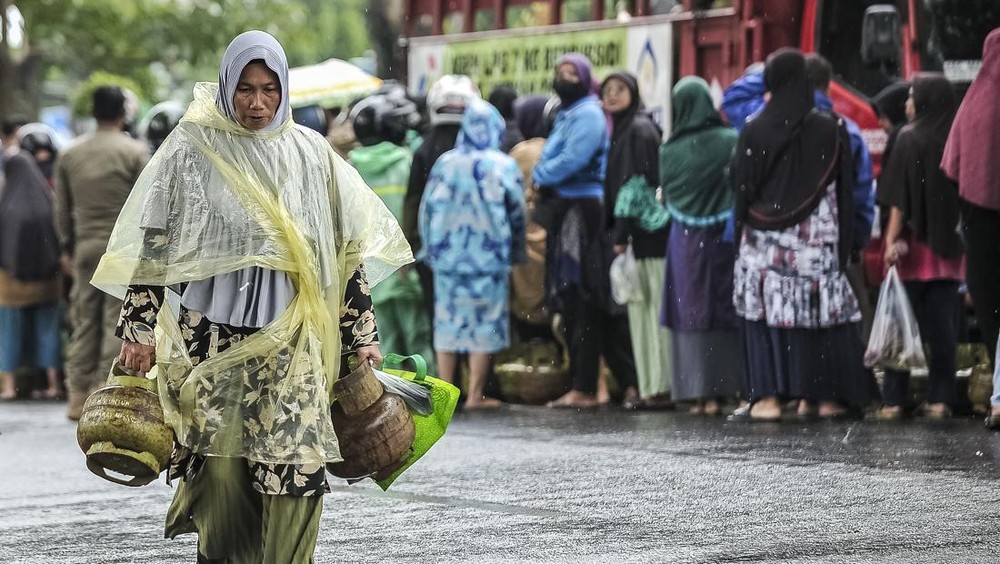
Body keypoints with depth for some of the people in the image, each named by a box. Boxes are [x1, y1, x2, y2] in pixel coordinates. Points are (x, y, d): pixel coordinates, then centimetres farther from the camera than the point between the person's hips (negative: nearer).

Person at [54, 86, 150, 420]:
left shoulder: (69, 155, 8)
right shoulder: (136, 152, -4)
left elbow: (62, 207, 12)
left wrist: (66, 247, 20)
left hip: (85, 245, 4)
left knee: (84, 321, 9)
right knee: (117, 320, -2)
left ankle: (78, 395, 9)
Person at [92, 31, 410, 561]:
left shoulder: (310, 153, 7)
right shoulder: (191, 149, 3)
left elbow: (349, 247, 11)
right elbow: (154, 242, 4)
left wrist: (362, 332, 9)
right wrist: (139, 327, -1)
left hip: (290, 339, 1)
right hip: (212, 336, -1)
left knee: (298, 467, -10)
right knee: (220, 464, -6)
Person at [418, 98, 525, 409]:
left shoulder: (445, 164, 1)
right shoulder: (504, 166, -3)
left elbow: (427, 208, 5)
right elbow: (517, 212, 1)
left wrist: (431, 247, 15)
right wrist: (516, 253, 12)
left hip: (448, 255, 2)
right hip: (489, 256, -2)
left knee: (447, 323, 7)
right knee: (483, 324, 2)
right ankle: (475, 395, 1)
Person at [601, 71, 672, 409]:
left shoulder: (639, 130, -9)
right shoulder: (623, 130, 18)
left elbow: (637, 181, -16)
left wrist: (622, 235, -18)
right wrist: (619, 232, 14)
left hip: (646, 229, -9)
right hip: (638, 232, 9)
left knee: (653, 306, -8)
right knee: (640, 308, 9)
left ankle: (661, 387, -7)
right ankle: (650, 386, 11)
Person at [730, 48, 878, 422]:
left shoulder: (755, 130, -4)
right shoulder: (830, 129, 0)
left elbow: (742, 185, -2)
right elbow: (845, 189, 2)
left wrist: (745, 225, 9)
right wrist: (843, 242, 7)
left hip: (766, 240, -1)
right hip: (818, 240, 1)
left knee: (766, 314, 1)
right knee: (822, 310, 6)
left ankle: (767, 397, -7)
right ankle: (828, 397, 8)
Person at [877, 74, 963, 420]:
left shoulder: (909, 139, -8)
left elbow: (899, 198, -12)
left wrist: (892, 239, -11)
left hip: (915, 247, -4)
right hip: (950, 246, 4)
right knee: (942, 325, 6)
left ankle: (895, 399, -1)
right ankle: (941, 399, 3)